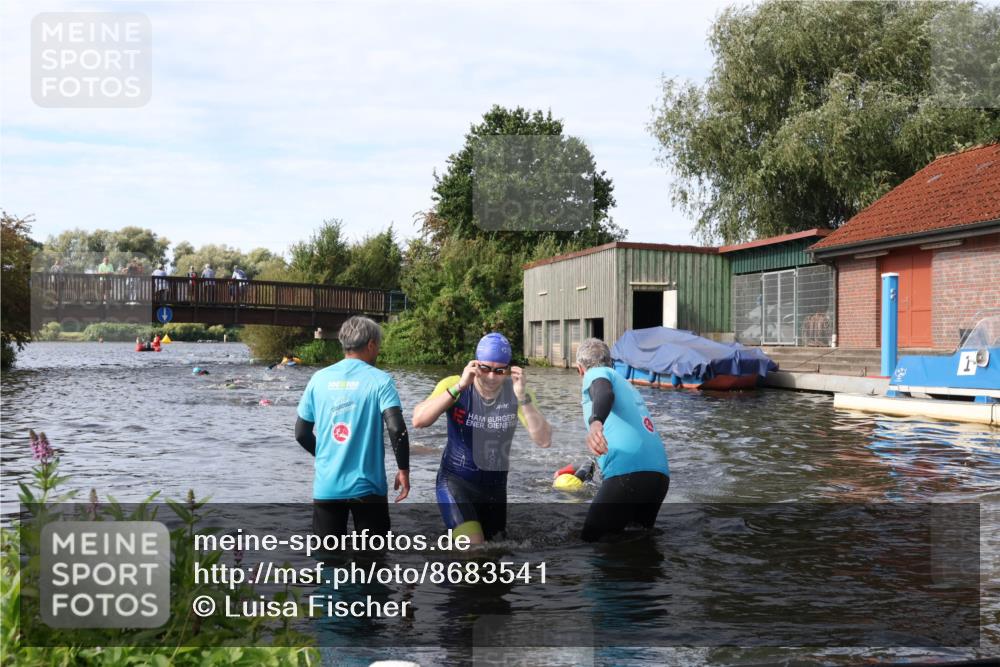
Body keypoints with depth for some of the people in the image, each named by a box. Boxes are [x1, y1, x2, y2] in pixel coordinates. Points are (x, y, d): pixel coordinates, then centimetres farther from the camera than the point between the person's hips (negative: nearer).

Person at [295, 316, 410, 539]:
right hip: (367, 486, -3)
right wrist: (404, 470, -6)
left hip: (326, 486, 3)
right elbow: (396, 429, -18)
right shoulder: (379, 380, -7)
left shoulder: (319, 378, 3)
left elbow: (301, 433, 8)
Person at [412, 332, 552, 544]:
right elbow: (418, 420, -27)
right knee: (472, 544, -23)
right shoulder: (454, 385, -13)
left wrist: (522, 397, -30)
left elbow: (544, 440, -19)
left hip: (495, 485, 4)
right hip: (455, 480, -3)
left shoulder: (516, 393, -9)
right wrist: (459, 387, -32)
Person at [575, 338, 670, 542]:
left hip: (628, 474, -8)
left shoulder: (596, 373, 9)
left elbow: (605, 393, -17)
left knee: (593, 542, 0)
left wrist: (595, 422, -39)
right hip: (659, 475, 8)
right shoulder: (627, 385, 33)